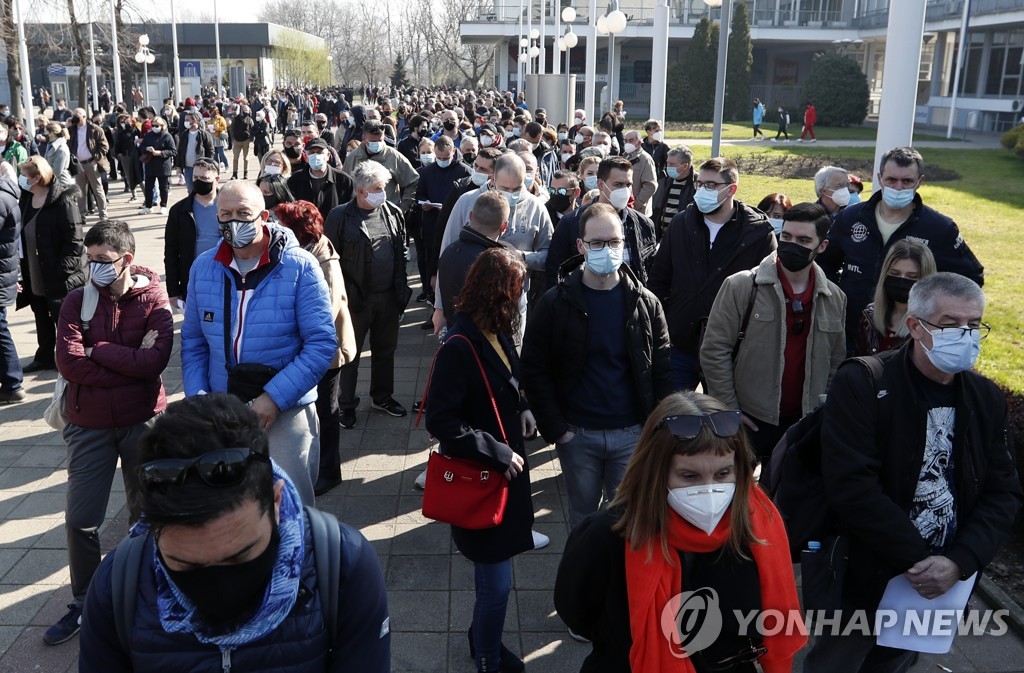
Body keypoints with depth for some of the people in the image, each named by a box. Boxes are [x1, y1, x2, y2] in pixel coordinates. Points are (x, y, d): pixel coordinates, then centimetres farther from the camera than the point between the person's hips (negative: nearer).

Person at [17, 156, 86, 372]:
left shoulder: (63, 201, -18)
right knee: (42, 318, 20)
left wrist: (62, 271, -21)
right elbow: (23, 235, 13)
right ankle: (44, 357, 34)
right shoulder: (26, 199, 6)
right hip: (34, 275, 8)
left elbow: (73, 240, -20)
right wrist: (25, 270, 9)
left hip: (59, 277, -8)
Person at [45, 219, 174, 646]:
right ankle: (84, 604, 27)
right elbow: (69, 363, -16)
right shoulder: (77, 302, -3)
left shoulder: (153, 301, -7)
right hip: (90, 424, 1)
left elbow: (156, 360, -21)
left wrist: (96, 350, -16)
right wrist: (130, 362, -17)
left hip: (143, 421, -1)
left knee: (145, 514, 13)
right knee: (81, 519, 6)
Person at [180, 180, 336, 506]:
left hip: (286, 412, -4)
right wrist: (197, 394, -3)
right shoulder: (203, 267, 4)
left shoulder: (299, 266, -11)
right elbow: (193, 341, 11)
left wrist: (274, 397, -18)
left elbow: (322, 342, -14)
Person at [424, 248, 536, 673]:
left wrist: (521, 408, -1)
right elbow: (442, 423, -24)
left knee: (493, 577, 22)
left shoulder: (496, 333, 2)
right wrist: (499, 455, -21)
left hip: (504, 473, 8)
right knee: (497, 582, 3)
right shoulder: (459, 347, -24)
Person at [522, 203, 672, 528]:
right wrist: (554, 429, -8)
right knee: (583, 514, 15)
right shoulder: (556, 303, -5)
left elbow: (662, 372, 2)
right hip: (577, 434, 0)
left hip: (632, 433, 1)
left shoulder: (645, 303, -1)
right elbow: (534, 370, -3)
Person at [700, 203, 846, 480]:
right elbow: (714, 350, -8)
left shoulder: (834, 298, 5)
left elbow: (836, 362, 14)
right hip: (749, 421, -3)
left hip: (803, 426, 3)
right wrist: (729, 410, -8)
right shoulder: (741, 286, -8)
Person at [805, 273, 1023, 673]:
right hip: (862, 581, -4)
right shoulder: (861, 386, -16)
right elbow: (852, 486, -23)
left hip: (940, 587, 5)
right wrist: (918, 559, -21)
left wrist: (960, 562, -16)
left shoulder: (988, 400, 2)